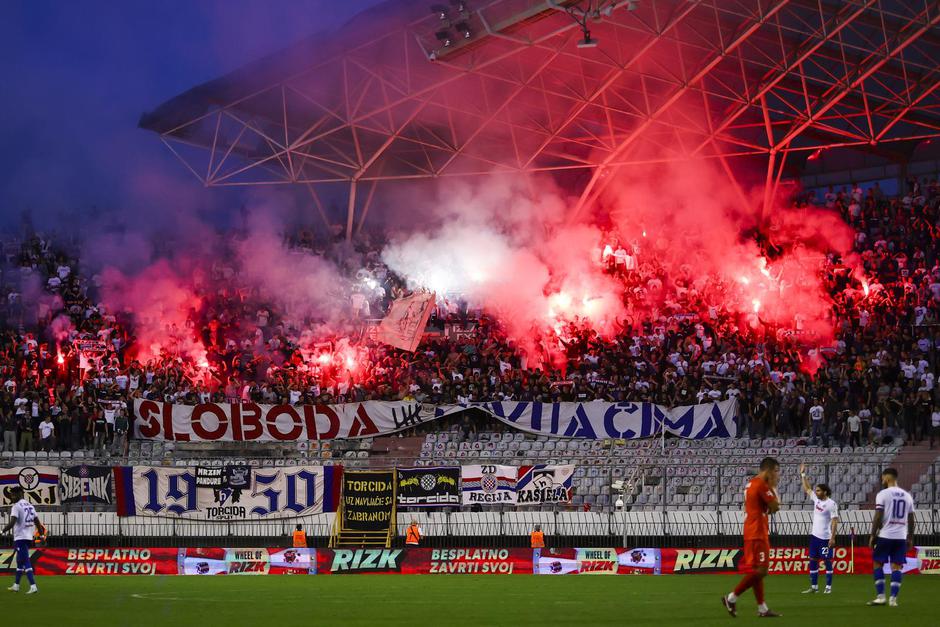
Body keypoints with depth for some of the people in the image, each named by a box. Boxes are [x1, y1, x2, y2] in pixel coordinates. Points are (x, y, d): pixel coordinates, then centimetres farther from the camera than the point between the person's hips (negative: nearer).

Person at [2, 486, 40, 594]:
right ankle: (16, 586, 26)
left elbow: (12, 523, -22)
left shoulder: (16, 506, -11)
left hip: (20, 538, -8)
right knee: (20, 561, 18)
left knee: (25, 562, -11)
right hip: (29, 537, 8)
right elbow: (37, 522, 16)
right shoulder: (30, 506, 13)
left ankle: (33, 586, -19)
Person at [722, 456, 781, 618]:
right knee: (760, 570, -10)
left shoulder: (751, 484, 16)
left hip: (752, 532, 10)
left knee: (757, 570, 10)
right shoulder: (762, 485, -14)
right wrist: (773, 487, -4)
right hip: (757, 533, -10)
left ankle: (762, 608, 11)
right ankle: (732, 598, -9)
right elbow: (775, 507, -14)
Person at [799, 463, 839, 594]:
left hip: (826, 538, -8)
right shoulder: (816, 499, 8)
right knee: (813, 561, 8)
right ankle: (814, 587, 14)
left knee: (827, 561, -1)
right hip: (815, 535, 8)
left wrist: (833, 537, -20)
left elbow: (834, 521, -15)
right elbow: (807, 489, 22)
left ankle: (828, 587, 4)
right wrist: (803, 475, 17)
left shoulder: (831, 504, -13)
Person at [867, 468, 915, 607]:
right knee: (896, 566, 4)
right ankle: (893, 599, -2)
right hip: (901, 537, 4)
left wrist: (872, 536, -4)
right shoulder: (907, 496, 10)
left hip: (885, 536, -4)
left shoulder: (883, 494, -6)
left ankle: (880, 596, 2)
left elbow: (878, 517, -10)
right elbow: (911, 520, 12)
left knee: (877, 564, 8)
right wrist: (910, 538, 18)